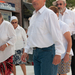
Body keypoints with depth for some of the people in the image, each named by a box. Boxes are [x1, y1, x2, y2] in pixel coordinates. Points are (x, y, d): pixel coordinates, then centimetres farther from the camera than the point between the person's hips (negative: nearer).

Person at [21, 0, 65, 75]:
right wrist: (26, 51, 16)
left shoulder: (49, 13, -10)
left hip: (47, 51, -8)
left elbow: (56, 34, -15)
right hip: (36, 52, 8)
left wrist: (58, 54, -19)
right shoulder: (33, 17, 16)